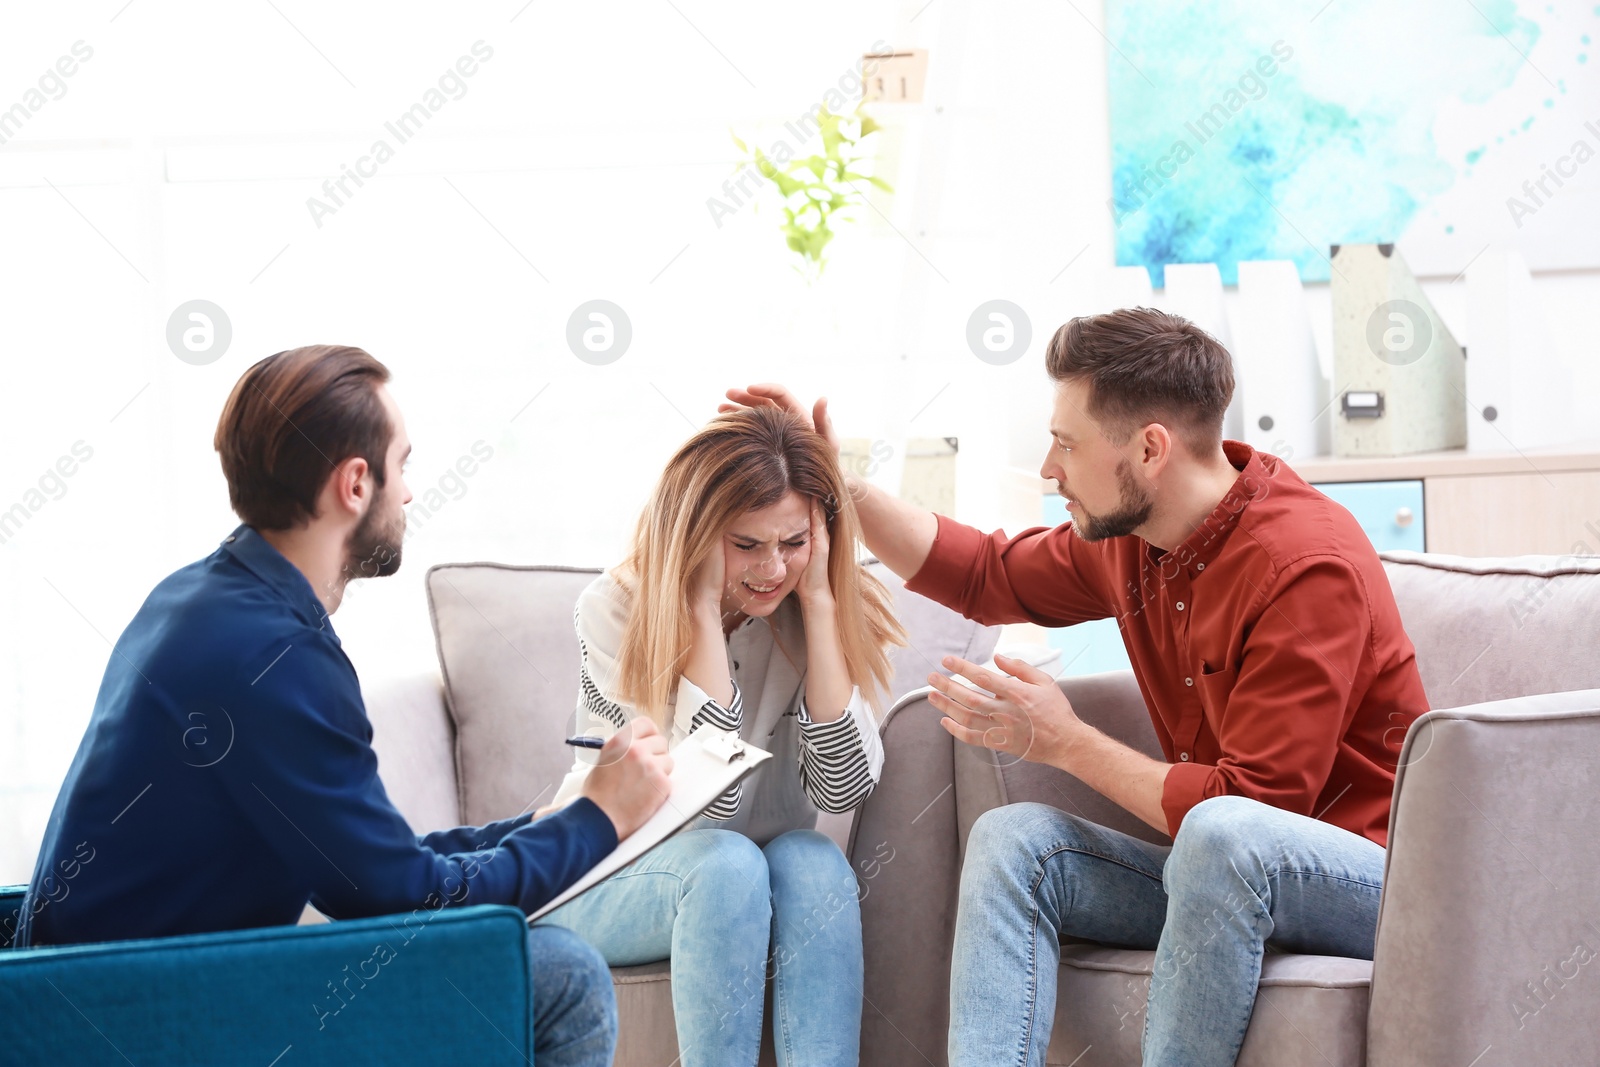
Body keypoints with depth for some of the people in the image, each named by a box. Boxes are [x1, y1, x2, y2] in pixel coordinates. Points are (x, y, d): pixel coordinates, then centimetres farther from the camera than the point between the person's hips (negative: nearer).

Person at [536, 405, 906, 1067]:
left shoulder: (821, 613, -8)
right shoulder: (614, 613, -17)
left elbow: (844, 787, -20)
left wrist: (818, 601, -22)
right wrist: (703, 608, -28)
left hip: (752, 888, 3)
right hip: (609, 883, -3)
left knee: (813, 861, -29)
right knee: (725, 861, -33)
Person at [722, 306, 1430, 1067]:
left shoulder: (1307, 567, -22)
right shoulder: (1129, 536, 3)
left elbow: (1254, 804, -25)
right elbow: (988, 577, 23)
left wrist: (1063, 741, -17)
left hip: (1367, 875, -8)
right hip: (1220, 870, 8)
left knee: (1222, 832, -38)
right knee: (1014, 838, -8)